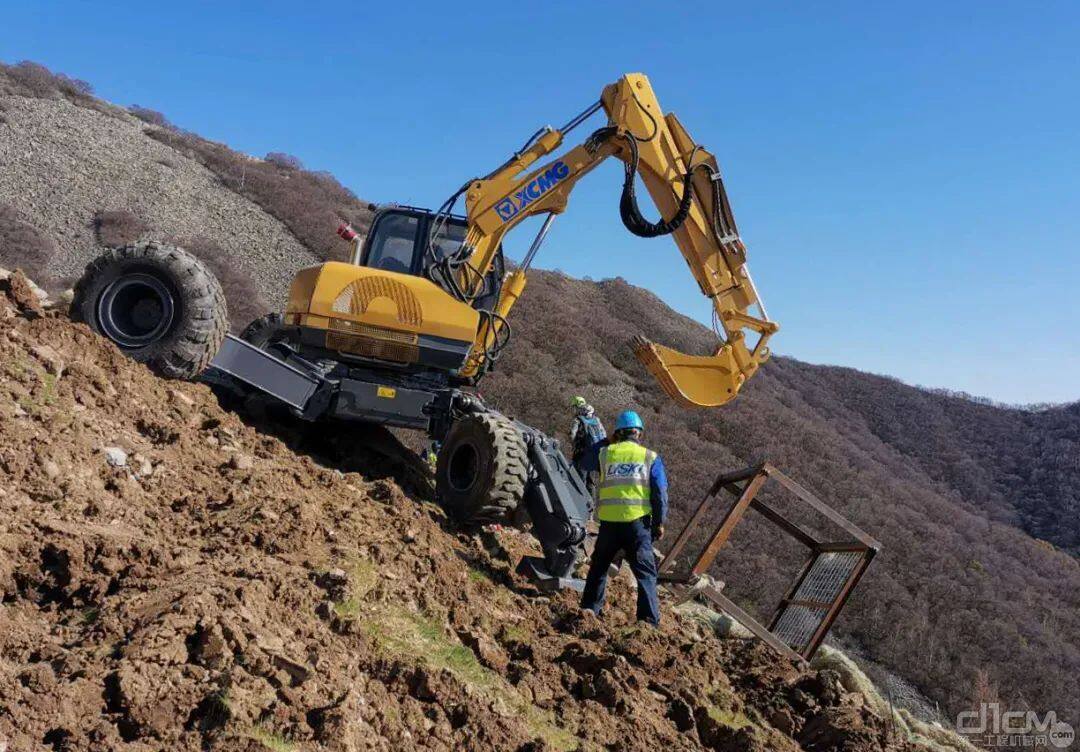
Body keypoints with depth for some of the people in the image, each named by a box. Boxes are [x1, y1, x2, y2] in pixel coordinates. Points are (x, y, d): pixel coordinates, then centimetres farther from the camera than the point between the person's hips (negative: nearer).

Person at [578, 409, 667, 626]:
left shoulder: (604, 453, 5)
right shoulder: (651, 457, 2)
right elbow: (660, 492, -1)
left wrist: (608, 443, 30)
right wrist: (659, 522, 5)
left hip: (609, 521, 2)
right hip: (637, 521, -2)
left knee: (599, 567, 20)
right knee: (645, 572, 2)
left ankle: (589, 608, 26)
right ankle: (649, 620, -5)